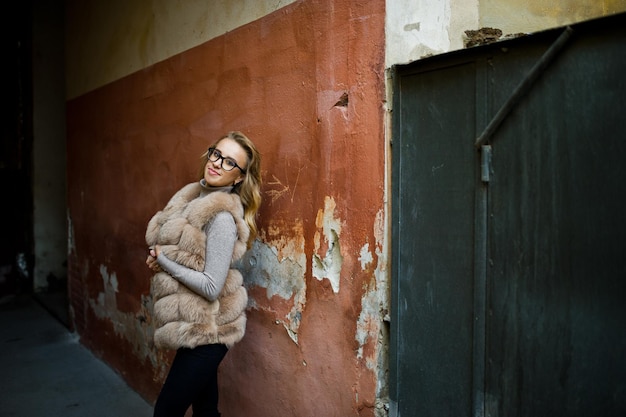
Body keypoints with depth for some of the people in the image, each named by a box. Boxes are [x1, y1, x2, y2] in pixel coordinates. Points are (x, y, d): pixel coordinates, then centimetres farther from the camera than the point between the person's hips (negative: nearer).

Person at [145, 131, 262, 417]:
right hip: (197, 327, 8)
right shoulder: (193, 196, 5)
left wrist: (162, 260, -16)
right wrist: (158, 258, -5)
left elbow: (211, 287, -24)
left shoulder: (222, 216, -22)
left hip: (205, 331, -8)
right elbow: (168, 244, 17)